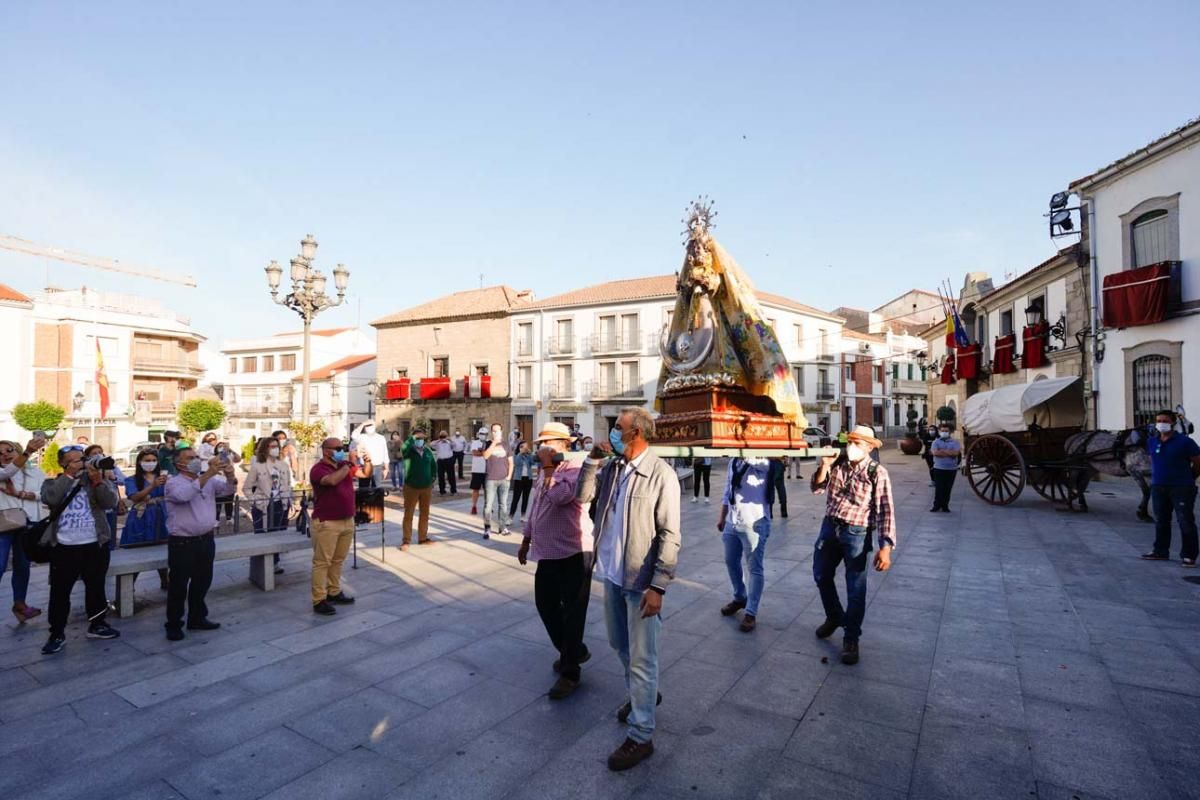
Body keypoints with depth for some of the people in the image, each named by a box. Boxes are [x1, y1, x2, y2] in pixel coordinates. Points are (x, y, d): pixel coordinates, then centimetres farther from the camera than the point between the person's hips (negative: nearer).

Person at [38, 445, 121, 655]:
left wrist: (98, 481, -22)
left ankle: (97, 625, 27)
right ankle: (57, 633, 17)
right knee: (60, 591, 5)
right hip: (63, 547, -1)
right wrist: (69, 475, -17)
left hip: (94, 545, 1)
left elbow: (110, 503, -11)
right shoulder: (53, 483, 4)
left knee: (96, 587, 13)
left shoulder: (97, 480, 4)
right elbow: (50, 499, -18)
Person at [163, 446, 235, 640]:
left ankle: (197, 618, 31)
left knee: (202, 582, 16)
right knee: (178, 586, 6)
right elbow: (184, 495, -29)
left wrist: (229, 475, -25)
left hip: (206, 540, 6)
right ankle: (173, 624, 19)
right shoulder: (173, 482, -9)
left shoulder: (209, 480, 8)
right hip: (182, 543, -6)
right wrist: (208, 474, -36)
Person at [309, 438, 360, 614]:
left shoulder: (344, 466, 10)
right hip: (326, 523, -7)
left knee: (338, 560, 15)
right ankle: (319, 600, 4)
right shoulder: (318, 469, -12)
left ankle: (334, 592, 25)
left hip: (347, 521, 7)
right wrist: (347, 465, -20)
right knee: (322, 562, -1)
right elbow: (332, 480, -32)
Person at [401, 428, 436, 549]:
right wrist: (414, 437, -29)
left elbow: (434, 465, 16)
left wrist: (432, 478, 9)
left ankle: (423, 538, 23)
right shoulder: (408, 451, -7)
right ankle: (406, 541, 6)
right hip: (411, 487, -4)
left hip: (426, 487, 4)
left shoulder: (428, 451, 6)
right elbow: (404, 447, -32)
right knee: (408, 514, 0)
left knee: (425, 514, 12)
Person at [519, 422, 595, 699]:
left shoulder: (574, 470, -15)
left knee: (571, 613, 1)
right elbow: (535, 510, 21)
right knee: (545, 604, 18)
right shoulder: (545, 473, 12)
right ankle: (573, 651, 37)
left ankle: (570, 672, 15)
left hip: (573, 554, -9)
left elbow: (559, 496, -34)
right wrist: (526, 541, 24)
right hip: (548, 552, 9)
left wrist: (548, 467, -23)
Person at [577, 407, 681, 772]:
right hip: (611, 574, 7)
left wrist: (658, 586, -20)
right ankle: (642, 694, 48)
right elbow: (582, 496, 3)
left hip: (640, 581, -7)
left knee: (641, 657, 5)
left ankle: (641, 735, 21)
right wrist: (593, 458, -8)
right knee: (620, 644, 24)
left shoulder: (661, 474, -17)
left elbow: (669, 535, -17)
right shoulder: (611, 467, 2)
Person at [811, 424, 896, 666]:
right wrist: (825, 465, -13)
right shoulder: (838, 463, 2)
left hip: (856, 534, -5)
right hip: (830, 527, 6)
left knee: (856, 588, 2)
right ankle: (834, 617, 42)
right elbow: (817, 488, 3)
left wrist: (885, 547, -23)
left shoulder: (877, 473, -13)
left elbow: (886, 511, -16)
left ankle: (851, 639, 18)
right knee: (821, 576, 18)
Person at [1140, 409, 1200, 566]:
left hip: (1181, 488, -5)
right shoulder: (1152, 442, 7)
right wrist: (1157, 477, 13)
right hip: (1158, 488, 5)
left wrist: (1187, 479, 8)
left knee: (1186, 523, -2)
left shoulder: (1185, 441, -9)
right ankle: (1160, 551, 23)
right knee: (1160, 522, 13)